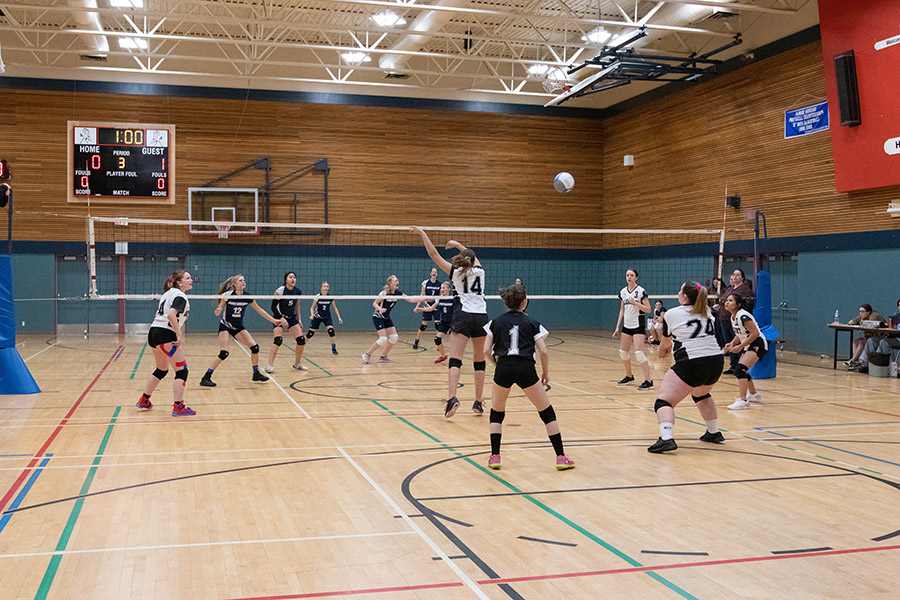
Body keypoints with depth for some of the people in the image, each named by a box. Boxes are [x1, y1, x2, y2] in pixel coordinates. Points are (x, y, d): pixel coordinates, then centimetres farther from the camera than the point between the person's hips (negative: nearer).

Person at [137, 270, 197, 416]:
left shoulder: (169, 293, 18)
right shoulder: (180, 296, -10)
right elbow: (171, 315, -24)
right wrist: (179, 335, -22)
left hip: (153, 333, 10)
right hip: (166, 335, -10)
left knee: (161, 370, 24)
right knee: (182, 370, -4)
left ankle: (144, 401, 33)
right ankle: (178, 407, -8)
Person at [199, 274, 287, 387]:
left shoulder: (248, 297, -7)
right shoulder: (227, 295, -17)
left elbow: (259, 310, 6)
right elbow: (217, 313, -11)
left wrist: (274, 320, 6)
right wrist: (218, 310, -35)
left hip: (239, 328, 5)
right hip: (225, 326, -5)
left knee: (255, 347, -6)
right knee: (223, 353, -20)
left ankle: (256, 374, 13)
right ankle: (206, 377, -12)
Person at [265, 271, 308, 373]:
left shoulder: (298, 291, -1)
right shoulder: (280, 291, -16)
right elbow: (273, 307, -13)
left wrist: (299, 319, 10)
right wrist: (281, 318, -23)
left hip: (292, 318, 5)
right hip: (279, 318, -5)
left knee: (301, 340, -4)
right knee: (277, 340, -24)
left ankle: (297, 364, 14)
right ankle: (270, 365, -20)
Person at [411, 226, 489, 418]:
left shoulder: (455, 272, 7)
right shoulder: (479, 271, 14)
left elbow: (434, 254, 8)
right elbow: (473, 257, 37)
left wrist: (422, 233, 15)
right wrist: (458, 244, 47)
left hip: (463, 316, -3)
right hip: (481, 316, 3)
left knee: (455, 359, -11)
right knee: (479, 361, 11)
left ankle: (452, 397, -31)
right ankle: (478, 403, 12)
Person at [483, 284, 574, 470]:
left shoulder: (496, 322, 11)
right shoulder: (532, 323, 8)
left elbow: (486, 350, 5)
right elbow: (544, 352, 0)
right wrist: (546, 373, 13)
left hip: (503, 369, 1)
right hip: (526, 369, -1)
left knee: (496, 413, 21)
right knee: (547, 412, 12)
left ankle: (495, 456, 10)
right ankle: (561, 457, 11)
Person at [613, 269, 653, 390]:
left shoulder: (641, 291, -9)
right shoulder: (623, 292, 8)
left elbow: (648, 309, -10)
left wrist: (635, 303, -22)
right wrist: (617, 327, 11)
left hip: (638, 326, -6)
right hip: (626, 325, 6)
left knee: (638, 353, -16)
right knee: (623, 352, 9)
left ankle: (648, 381, -12)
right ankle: (629, 376, 29)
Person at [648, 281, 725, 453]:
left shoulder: (671, 314, 1)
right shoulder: (706, 312, 14)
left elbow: (665, 341, 19)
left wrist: (663, 350, 42)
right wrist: (672, 347, 43)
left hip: (692, 363, -7)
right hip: (717, 361, 7)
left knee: (664, 401, -6)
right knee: (701, 394, 34)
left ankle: (666, 438, -27)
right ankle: (714, 433, 42)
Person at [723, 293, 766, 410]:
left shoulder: (743, 316, -22)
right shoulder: (733, 317, 7)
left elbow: (755, 333, -25)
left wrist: (740, 347, -23)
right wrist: (732, 344, 0)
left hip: (758, 344, -10)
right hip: (748, 346, 10)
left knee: (740, 369, -25)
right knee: (740, 371, 21)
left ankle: (743, 401, -29)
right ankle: (753, 394, 44)